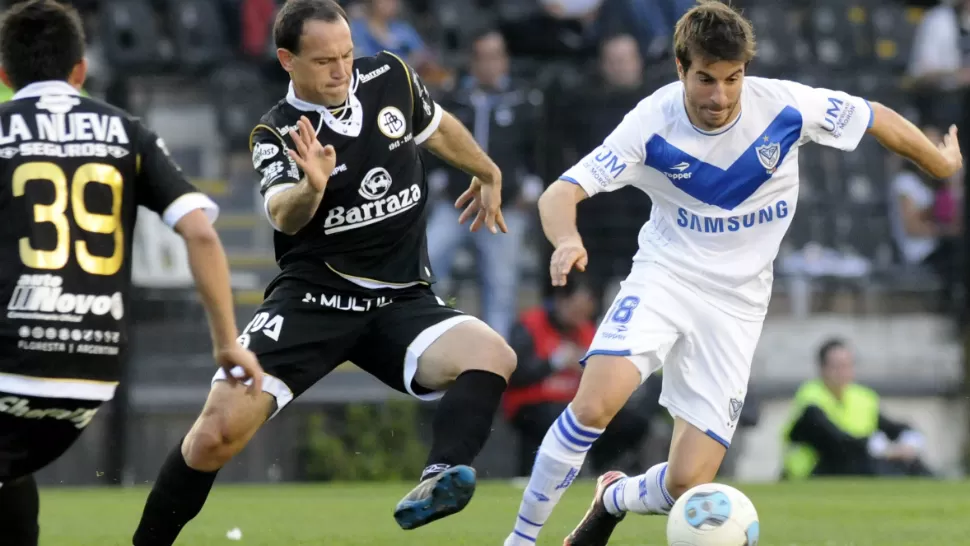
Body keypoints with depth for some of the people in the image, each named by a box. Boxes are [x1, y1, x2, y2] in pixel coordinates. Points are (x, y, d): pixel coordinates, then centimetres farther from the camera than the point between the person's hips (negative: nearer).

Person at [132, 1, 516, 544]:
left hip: (403, 303, 3)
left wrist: (489, 175, 41)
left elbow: (439, 129, 25)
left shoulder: (391, 78, 2)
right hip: (313, 297, -3)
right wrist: (310, 188, -50)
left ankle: (442, 477, -49)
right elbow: (284, 216, -27)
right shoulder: (278, 134, -8)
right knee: (222, 426, -19)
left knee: (492, 354, -29)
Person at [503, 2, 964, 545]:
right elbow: (560, 194, -21)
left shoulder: (785, 106, -15)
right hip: (665, 275, -1)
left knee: (687, 483, -7)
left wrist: (943, 163, 16)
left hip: (736, 305, 1)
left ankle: (614, 500, 29)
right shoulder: (652, 123, -17)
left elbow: (876, 117, 3)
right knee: (594, 405, -29)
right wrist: (567, 240, -43)